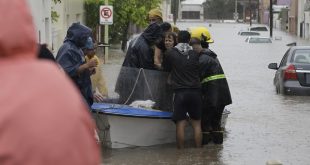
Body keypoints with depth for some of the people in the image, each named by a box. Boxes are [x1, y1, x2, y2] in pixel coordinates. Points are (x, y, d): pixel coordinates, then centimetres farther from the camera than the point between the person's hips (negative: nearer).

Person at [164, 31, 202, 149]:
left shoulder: (170, 53, 0)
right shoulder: (195, 54, 6)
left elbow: (167, 69, 12)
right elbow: (200, 72, 12)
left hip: (180, 92, -2)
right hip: (195, 91, 2)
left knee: (180, 123, 0)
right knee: (196, 123, 8)